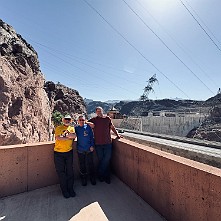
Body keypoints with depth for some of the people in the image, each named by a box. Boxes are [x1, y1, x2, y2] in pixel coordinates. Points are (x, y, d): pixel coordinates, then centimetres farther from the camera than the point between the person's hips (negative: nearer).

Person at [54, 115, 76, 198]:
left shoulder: (72, 128, 9)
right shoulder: (58, 128, 1)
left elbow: (74, 136, -11)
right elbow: (58, 138, -15)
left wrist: (64, 135, -12)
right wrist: (69, 137, -12)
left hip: (69, 152, 2)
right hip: (58, 153, -2)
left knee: (70, 171, 9)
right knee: (61, 172, 8)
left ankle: (70, 188, 26)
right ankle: (64, 190, 24)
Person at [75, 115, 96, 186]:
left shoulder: (88, 127, -3)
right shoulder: (76, 128, 0)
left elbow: (92, 137, -1)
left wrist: (92, 145, -5)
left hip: (89, 149, -1)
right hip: (80, 150, 1)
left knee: (90, 164, 9)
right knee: (82, 165, 14)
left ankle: (92, 178, 30)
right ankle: (84, 179, 35)